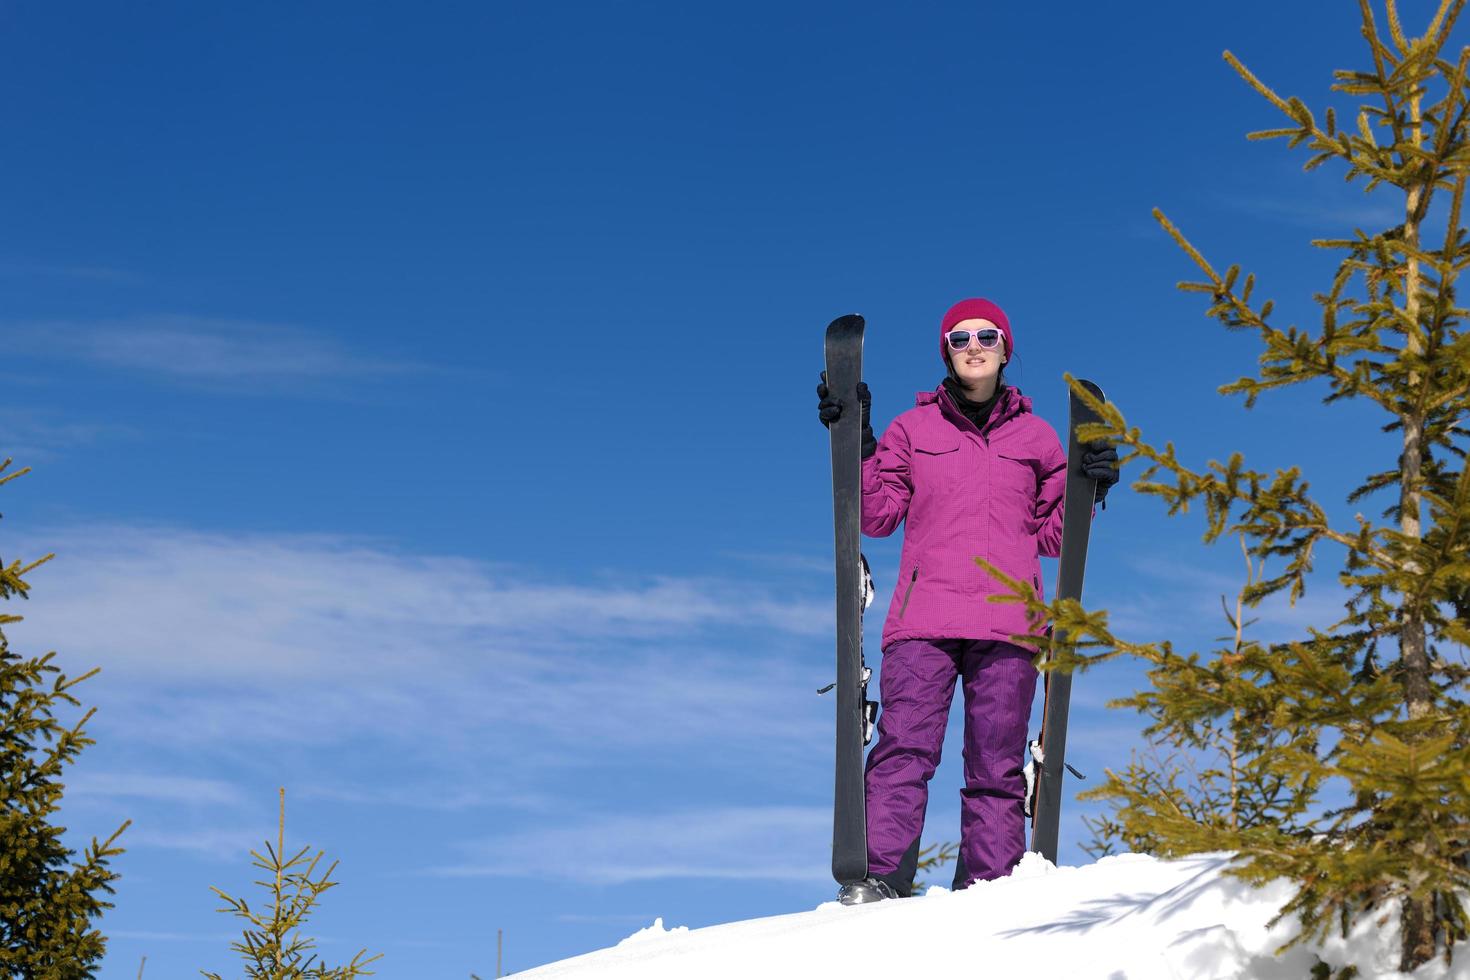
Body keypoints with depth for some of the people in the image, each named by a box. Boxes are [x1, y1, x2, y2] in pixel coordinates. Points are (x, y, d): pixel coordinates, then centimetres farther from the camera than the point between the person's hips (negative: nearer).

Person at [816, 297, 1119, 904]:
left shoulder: (1036, 437, 18)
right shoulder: (913, 429, 16)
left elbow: (1052, 536, 19)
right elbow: (878, 515, 10)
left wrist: (1088, 490, 3)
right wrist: (858, 447, 0)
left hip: (1007, 627, 1)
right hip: (923, 620, -1)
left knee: (997, 768, -3)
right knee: (903, 750, -15)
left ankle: (989, 890, -2)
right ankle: (879, 877, -18)